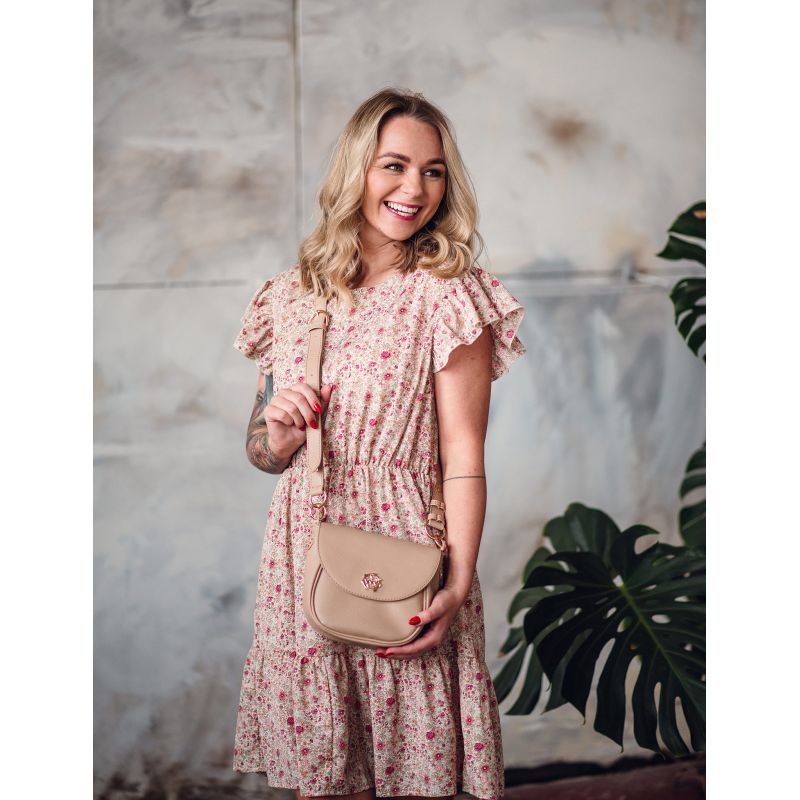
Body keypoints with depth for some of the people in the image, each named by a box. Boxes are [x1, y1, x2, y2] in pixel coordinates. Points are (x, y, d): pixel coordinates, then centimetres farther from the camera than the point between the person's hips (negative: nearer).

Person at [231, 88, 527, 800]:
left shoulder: (448, 293, -5)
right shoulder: (291, 296, 8)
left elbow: (464, 454, -9)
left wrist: (459, 583, -18)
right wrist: (276, 435, -7)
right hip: (301, 558, 4)